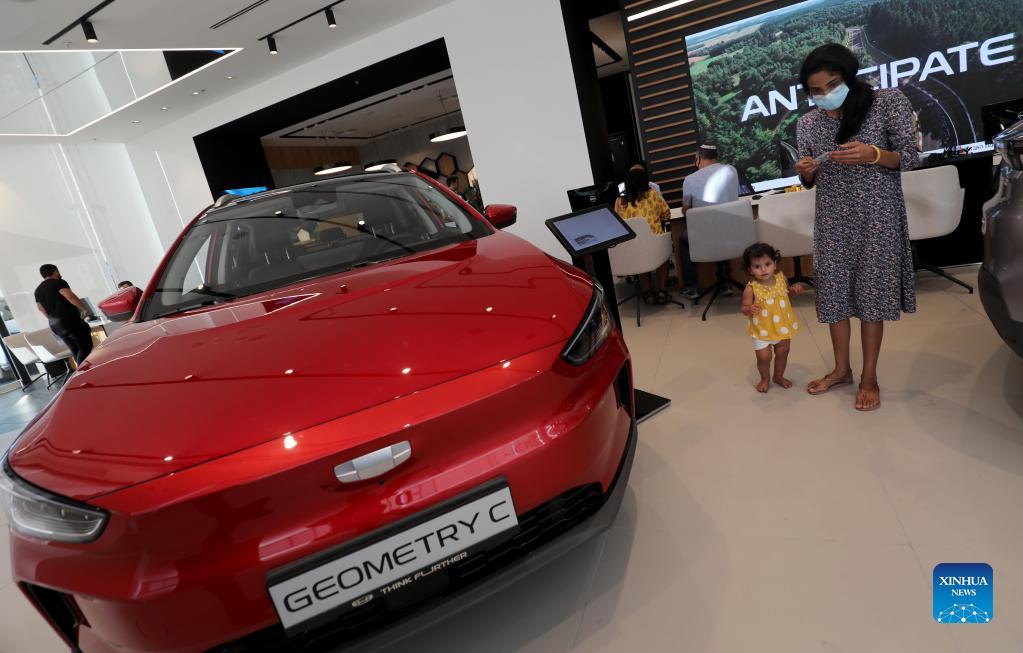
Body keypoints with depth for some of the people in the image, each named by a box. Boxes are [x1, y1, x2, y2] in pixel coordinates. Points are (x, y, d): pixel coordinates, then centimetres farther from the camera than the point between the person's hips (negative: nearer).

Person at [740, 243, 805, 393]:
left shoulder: (781, 278, -8)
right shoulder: (751, 288, -22)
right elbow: (744, 308, -16)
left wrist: (794, 290, -8)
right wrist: (750, 309, -38)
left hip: (782, 327, 4)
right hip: (762, 330, -4)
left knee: (782, 353, 17)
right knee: (764, 356, 0)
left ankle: (779, 376, 42)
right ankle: (765, 379, 29)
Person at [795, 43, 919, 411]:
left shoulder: (888, 101, -4)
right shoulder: (807, 123, 5)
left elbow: (911, 157, -5)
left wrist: (873, 155, -25)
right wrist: (804, 171, -13)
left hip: (877, 214, -3)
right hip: (832, 219, 4)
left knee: (871, 292, 0)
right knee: (833, 291, 5)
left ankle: (869, 378, 12)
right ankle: (841, 370, 21)